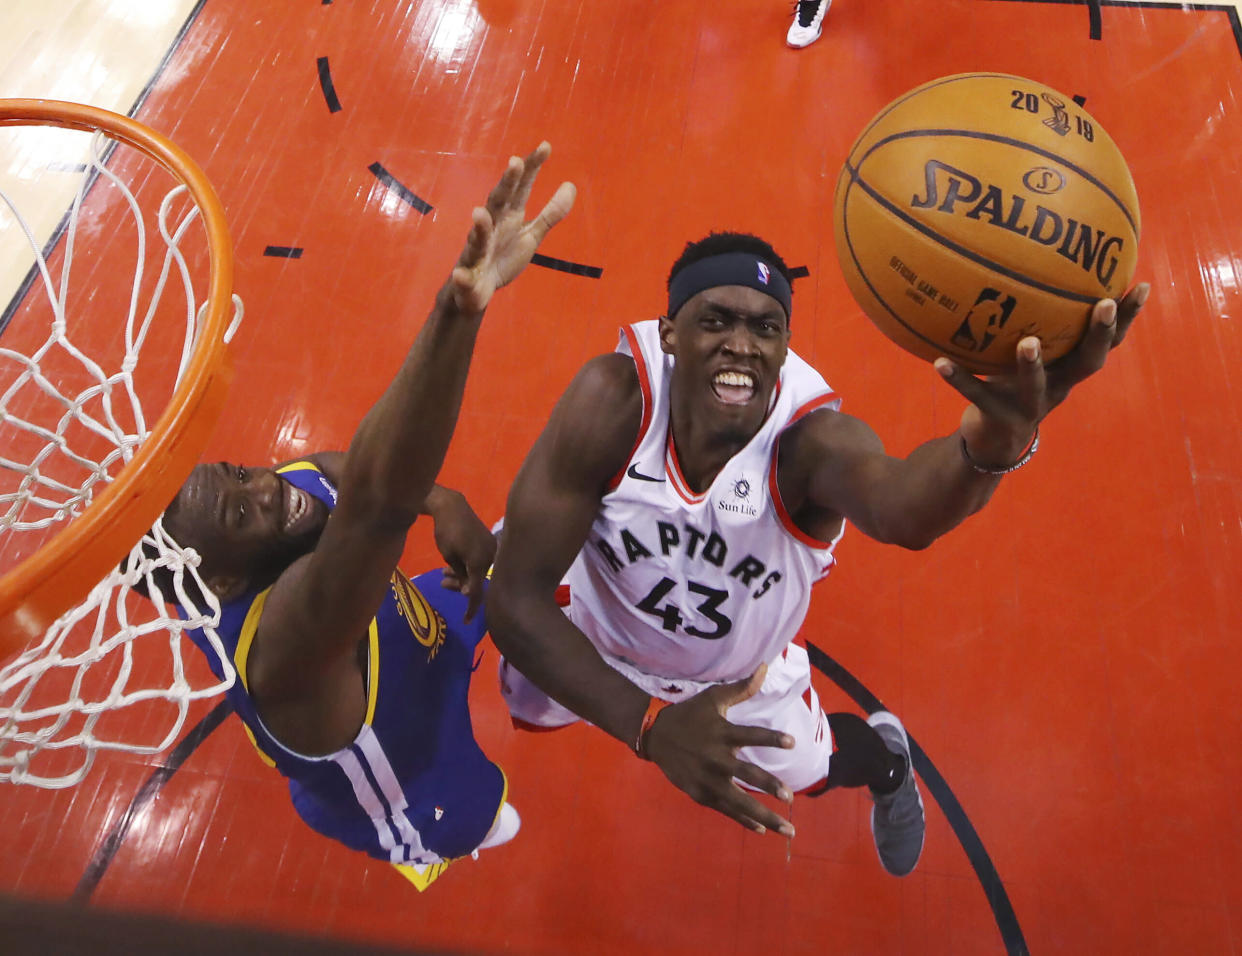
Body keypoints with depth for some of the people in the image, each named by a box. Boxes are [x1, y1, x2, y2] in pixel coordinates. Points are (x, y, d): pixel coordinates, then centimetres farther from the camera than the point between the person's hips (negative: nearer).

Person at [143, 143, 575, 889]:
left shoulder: (296, 481, -24)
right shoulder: (284, 640, -46)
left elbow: (366, 470, -5)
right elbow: (376, 507, -66)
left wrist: (448, 507, -26)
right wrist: (459, 309, -80)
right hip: (422, 809, -6)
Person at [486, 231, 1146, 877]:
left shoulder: (813, 440, -37)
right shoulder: (615, 398, -37)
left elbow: (901, 509, -63)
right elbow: (517, 596, -37)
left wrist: (992, 444, -85)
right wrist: (650, 726, -44)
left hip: (743, 675, 0)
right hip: (597, 644, 1)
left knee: (804, 769, 22)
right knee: (532, 706, 26)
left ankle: (886, 755, 59)